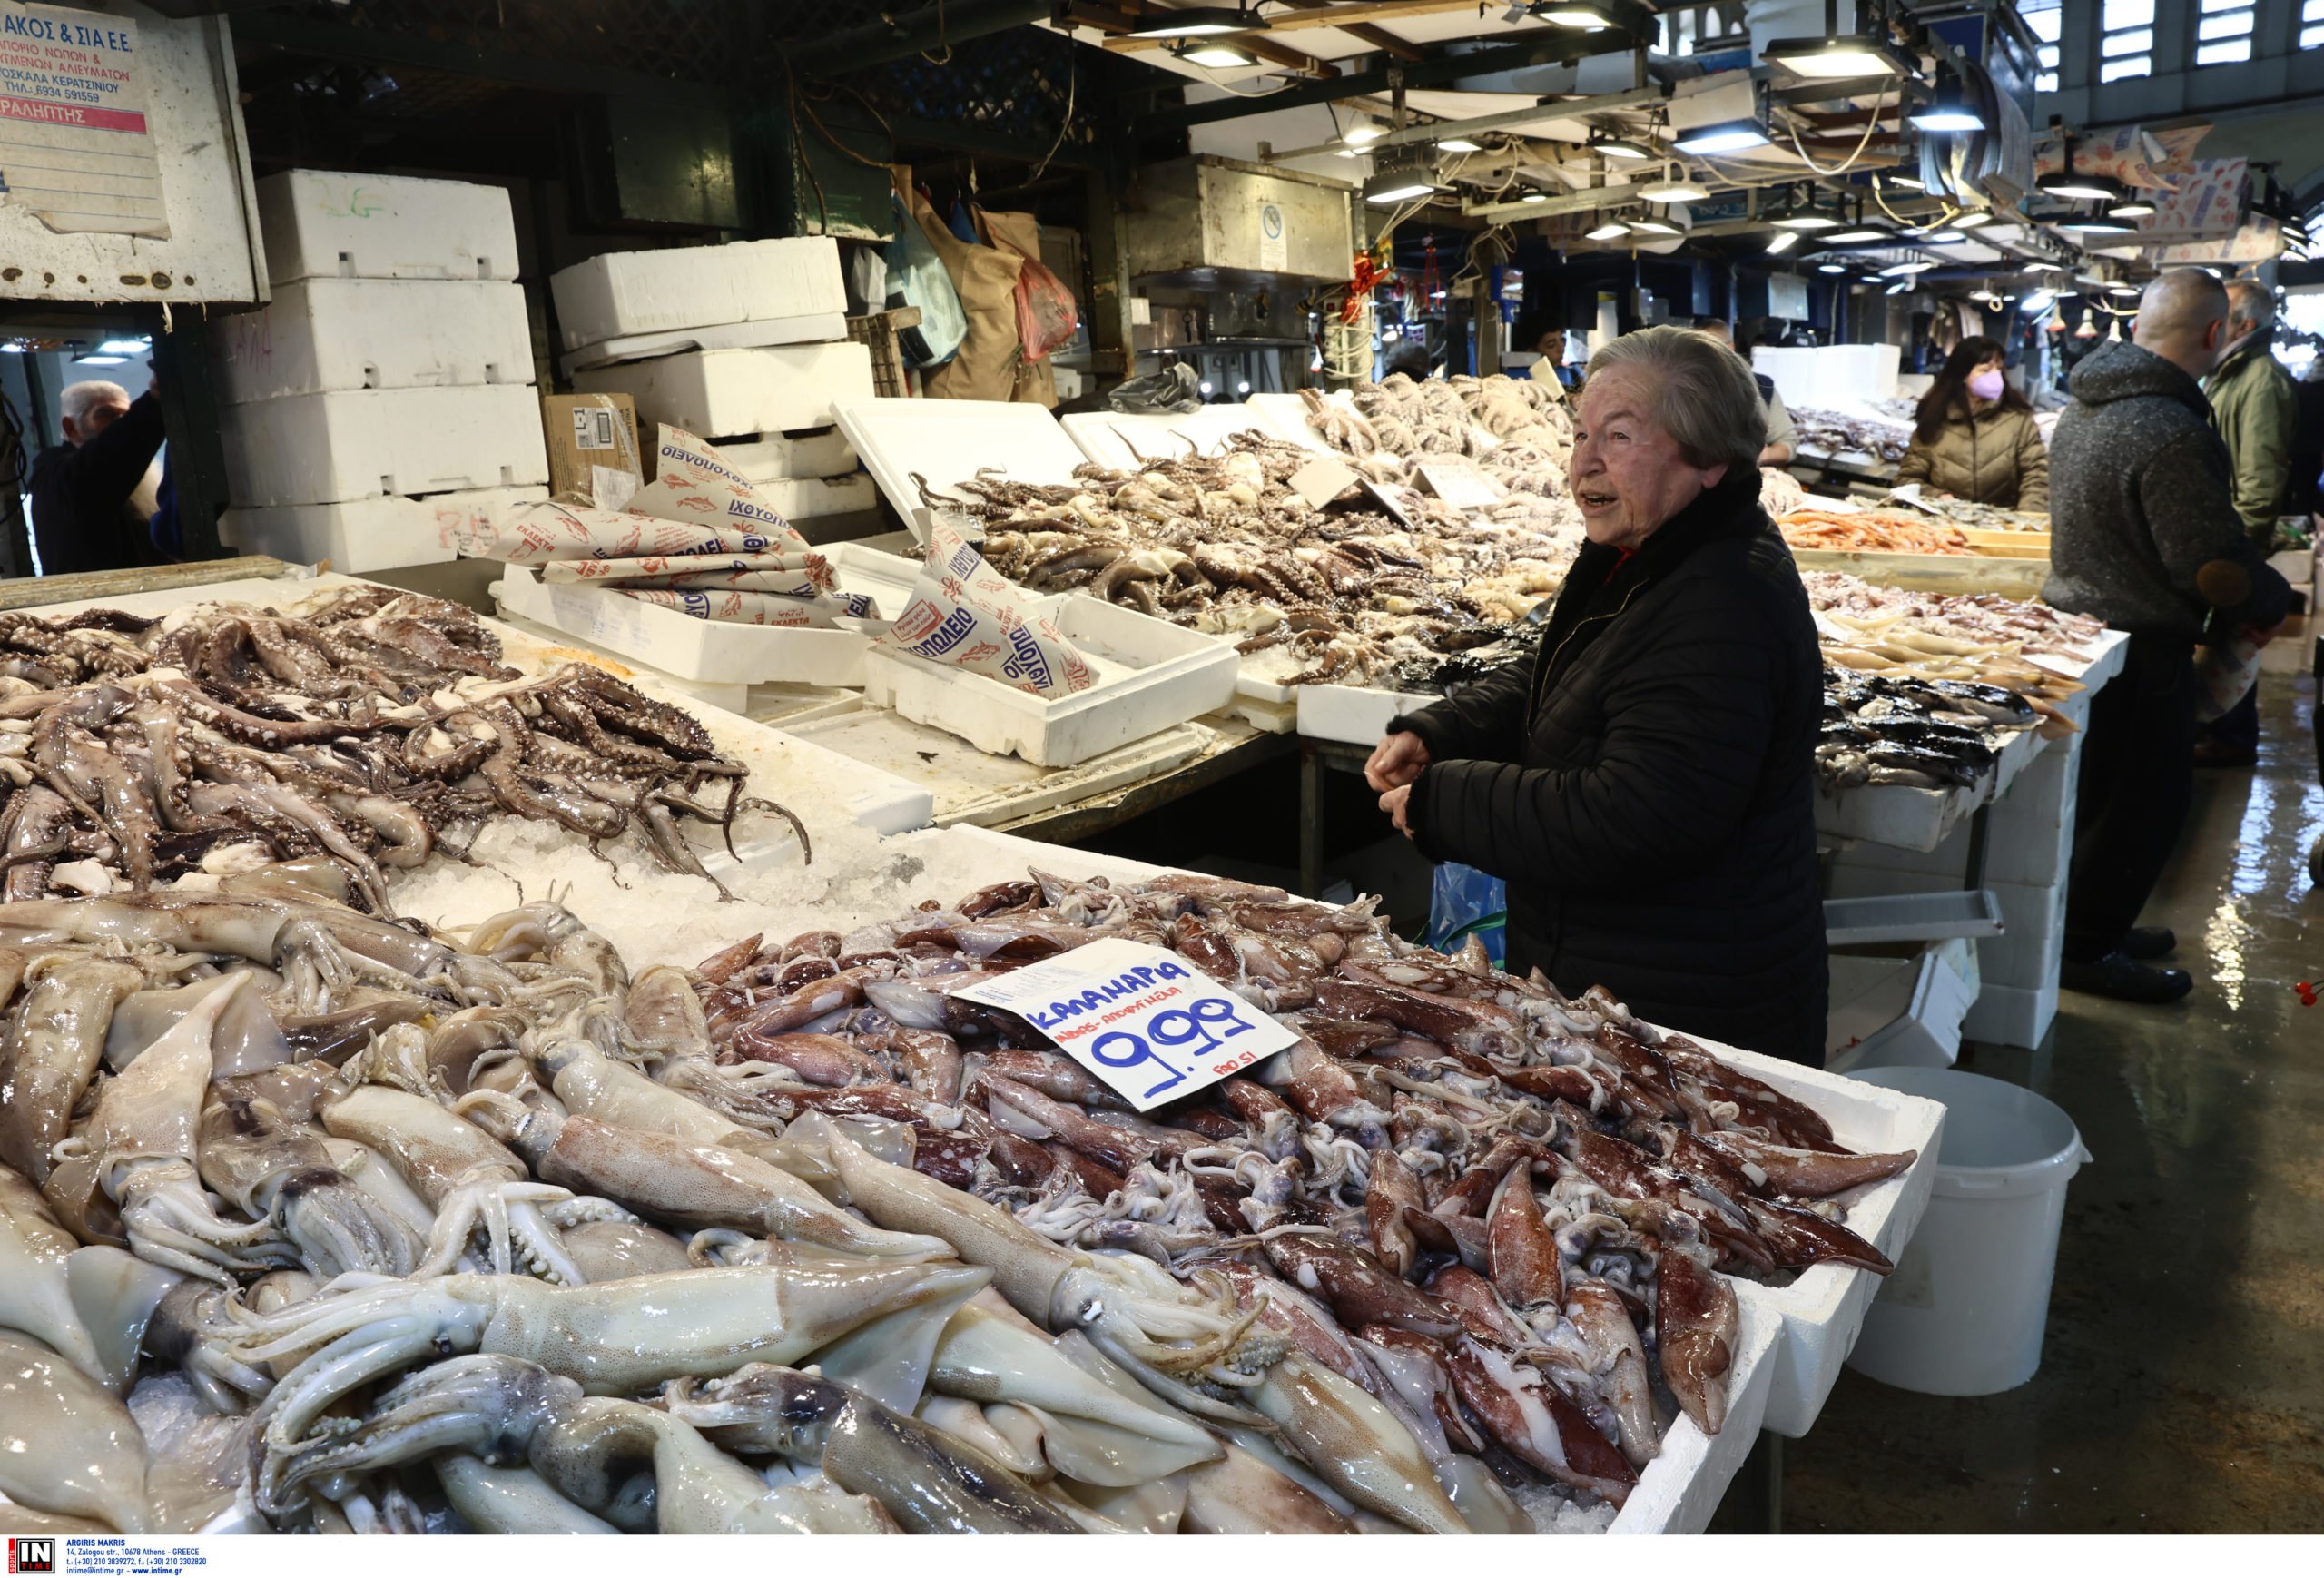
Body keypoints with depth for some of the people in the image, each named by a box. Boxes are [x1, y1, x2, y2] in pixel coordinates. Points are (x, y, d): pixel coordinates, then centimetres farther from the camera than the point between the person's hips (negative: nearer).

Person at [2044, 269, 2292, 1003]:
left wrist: (2231, 607, 12)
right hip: (2141, 651, -9)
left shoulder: (2083, 410, 6)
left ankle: (2093, 922, 34)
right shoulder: (2173, 434, -24)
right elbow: (2215, 565, -22)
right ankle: (2085, 949, 14)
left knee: (2102, 791, 21)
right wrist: (2272, 600, 0)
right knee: (2146, 804, 5)